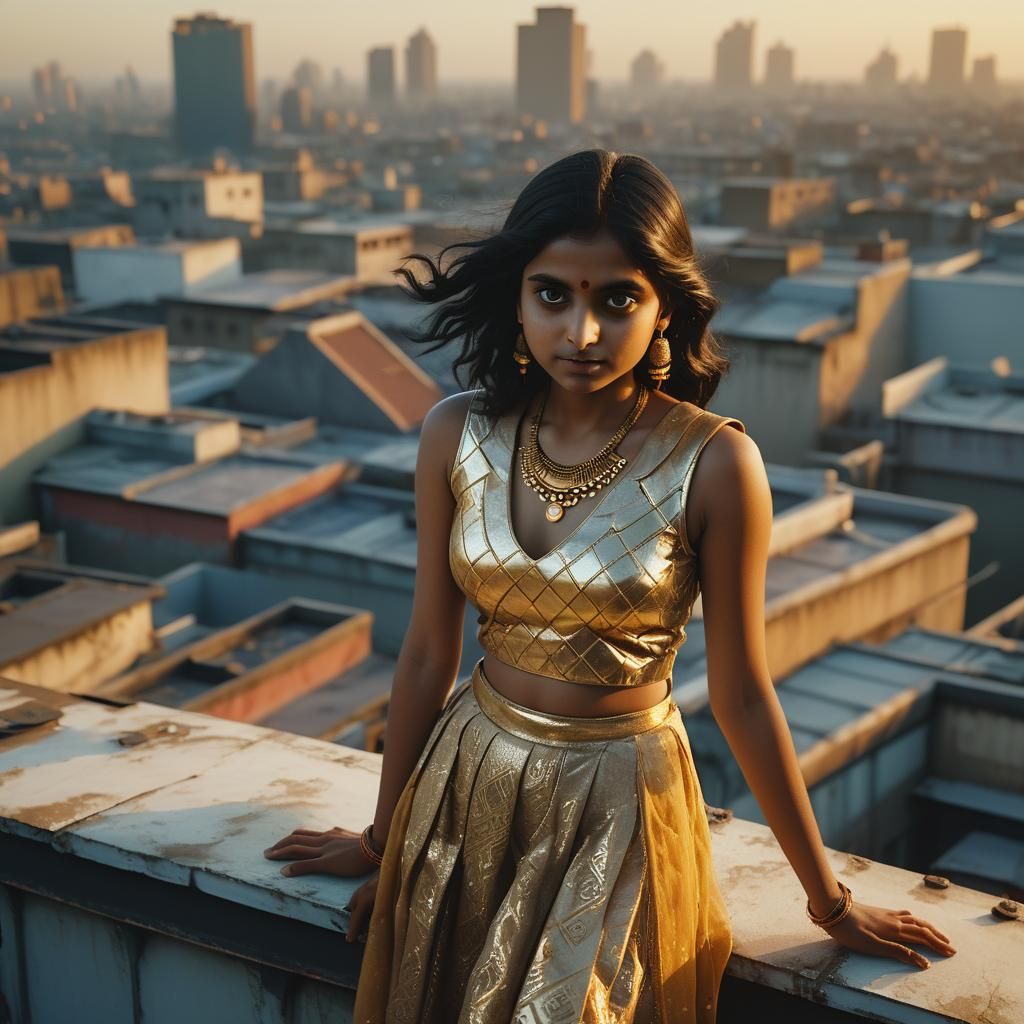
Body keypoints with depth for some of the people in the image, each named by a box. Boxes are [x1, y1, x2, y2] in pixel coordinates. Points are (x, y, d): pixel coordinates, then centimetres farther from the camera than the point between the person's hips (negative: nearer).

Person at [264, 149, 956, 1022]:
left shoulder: (714, 462, -19)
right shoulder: (458, 434, -9)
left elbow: (742, 695, -9)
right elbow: (428, 652, 1)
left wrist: (830, 899, -1)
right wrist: (383, 838, 10)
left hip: (618, 806, -3)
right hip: (467, 787, 4)